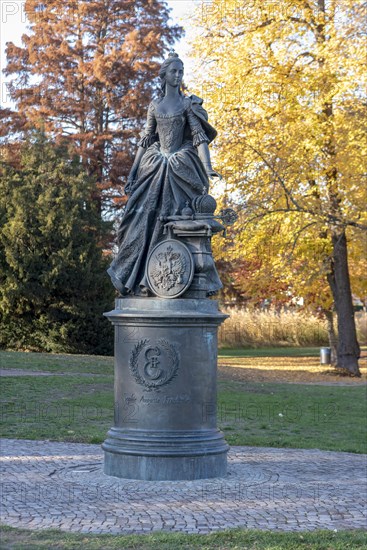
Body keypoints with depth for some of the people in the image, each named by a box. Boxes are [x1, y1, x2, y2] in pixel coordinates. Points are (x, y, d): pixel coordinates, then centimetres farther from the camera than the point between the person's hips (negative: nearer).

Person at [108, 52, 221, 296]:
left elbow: (200, 137, -7)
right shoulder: (155, 106, 12)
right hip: (155, 170, 3)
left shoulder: (188, 103, 2)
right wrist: (132, 174, 8)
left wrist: (208, 168, -21)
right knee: (146, 221, -4)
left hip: (181, 171, -3)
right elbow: (145, 141, 14)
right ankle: (140, 278, 3)